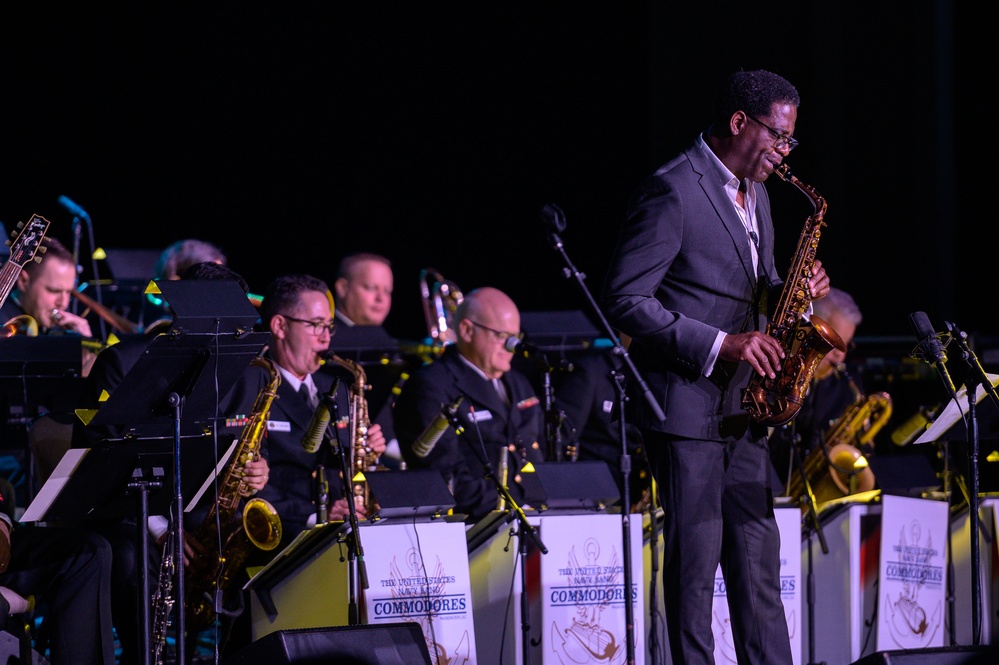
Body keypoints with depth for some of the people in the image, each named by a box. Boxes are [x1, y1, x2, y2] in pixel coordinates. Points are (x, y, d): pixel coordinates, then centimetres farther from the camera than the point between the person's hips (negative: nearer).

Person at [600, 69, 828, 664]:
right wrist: (720, 344, -21)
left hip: (743, 408, 8)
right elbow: (625, 300, -18)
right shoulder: (672, 191, -14)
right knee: (696, 561, -5)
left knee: (759, 560, 8)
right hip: (687, 406, -8)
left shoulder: (754, 194, 15)